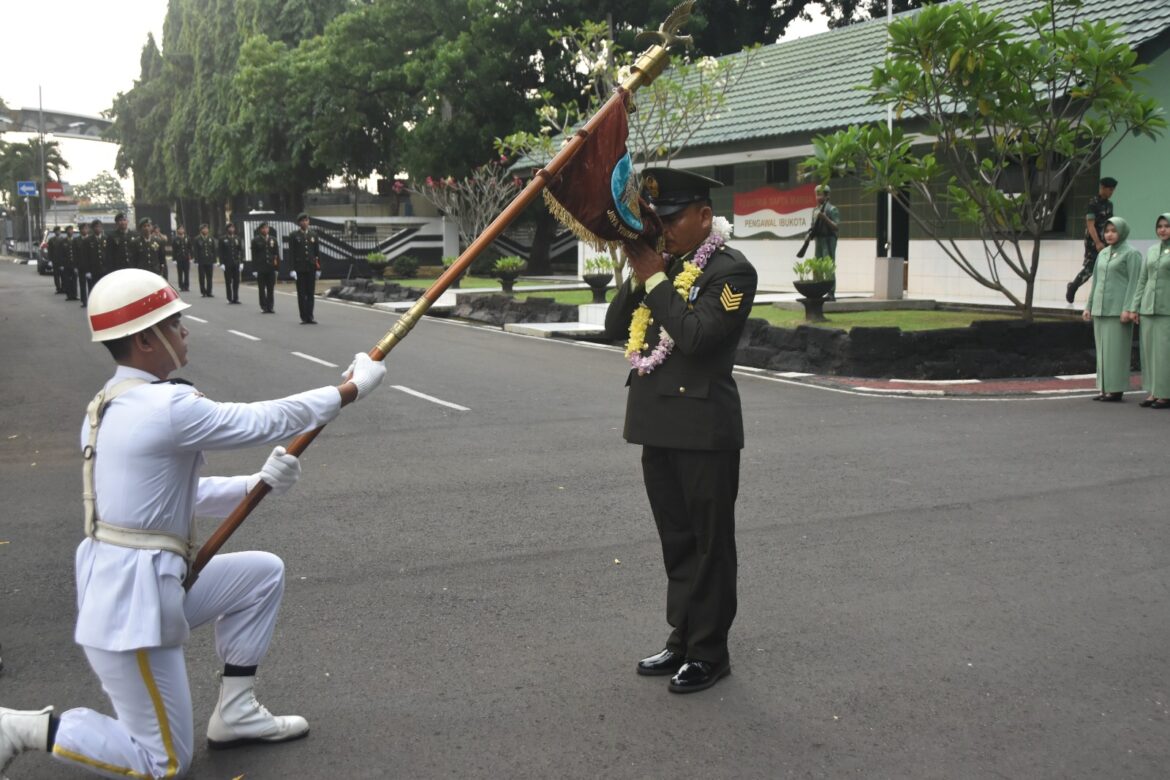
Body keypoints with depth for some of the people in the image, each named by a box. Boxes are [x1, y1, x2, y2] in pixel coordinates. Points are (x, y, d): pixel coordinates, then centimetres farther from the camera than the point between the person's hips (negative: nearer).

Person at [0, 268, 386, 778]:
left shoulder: (107, 407, 9)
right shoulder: (166, 405, -21)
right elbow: (265, 421, -14)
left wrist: (258, 484, 3)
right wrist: (351, 388, -3)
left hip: (136, 583, 9)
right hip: (130, 601, -9)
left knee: (263, 573, 19)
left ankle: (234, 713, 23)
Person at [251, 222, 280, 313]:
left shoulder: (273, 240, 9)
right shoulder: (256, 240, 2)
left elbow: (277, 254, 10)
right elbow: (254, 256, 0)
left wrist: (277, 267, 3)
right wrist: (254, 269, -5)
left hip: (271, 268, 2)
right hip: (260, 268, -2)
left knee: (271, 289, 2)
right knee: (262, 289, 0)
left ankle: (270, 307, 7)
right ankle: (263, 307, 5)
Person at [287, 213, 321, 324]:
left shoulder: (313, 235, 10)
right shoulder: (294, 235, 2)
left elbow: (317, 252, 10)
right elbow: (291, 253, -2)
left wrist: (318, 268, 5)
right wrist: (292, 268, -10)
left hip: (311, 268, 2)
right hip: (299, 268, -2)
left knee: (311, 293, 1)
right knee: (301, 294, 0)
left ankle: (309, 317, 4)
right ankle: (304, 317, 2)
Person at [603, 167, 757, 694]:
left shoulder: (732, 271, -10)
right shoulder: (662, 264, 14)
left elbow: (697, 336, -23)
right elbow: (615, 327, 10)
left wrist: (654, 279, -16)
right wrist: (638, 276, -3)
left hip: (704, 429, -8)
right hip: (657, 427, 8)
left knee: (709, 544, 3)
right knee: (677, 542, 16)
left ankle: (709, 652, 13)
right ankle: (682, 639, 27)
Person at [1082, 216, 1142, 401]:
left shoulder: (1131, 254, -5)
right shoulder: (1103, 253, 15)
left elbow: (1134, 282, -10)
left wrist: (1127, 309, -17)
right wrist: (1089, 306, 14)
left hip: (1118, 309, -7)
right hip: (1100, 308, 7)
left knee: (1116, 348, -5)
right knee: (1102, 349, 7)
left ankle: (1116, 388, -1)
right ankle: (1104, 388, 11)